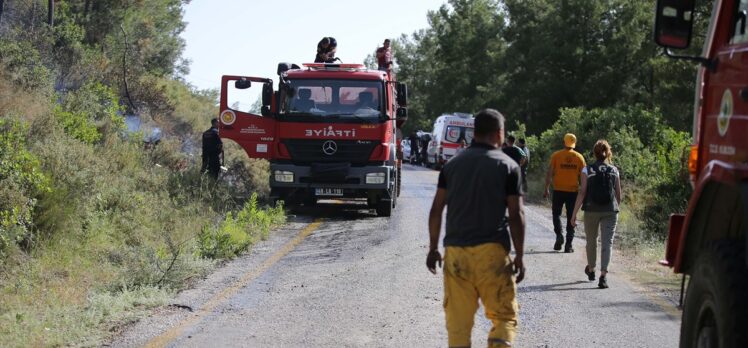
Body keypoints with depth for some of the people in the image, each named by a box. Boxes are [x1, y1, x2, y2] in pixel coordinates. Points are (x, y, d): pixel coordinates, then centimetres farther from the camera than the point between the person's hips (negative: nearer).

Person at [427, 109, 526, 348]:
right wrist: (519, 256, 1)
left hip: (455, 250, 3)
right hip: (491, 250, -3)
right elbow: (516, 215, -4)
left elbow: (436, 209, 8)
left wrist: (433, 248, 15)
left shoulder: (452, 165, 10)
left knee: (458, 321, 7)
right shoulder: (508, 166, 0)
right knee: (504, 316, 3)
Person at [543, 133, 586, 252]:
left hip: (558, 190, -1)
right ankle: (569, 245, 4)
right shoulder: (579, 157, 1)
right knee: (571, 217, 6)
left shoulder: (556, 155, -3)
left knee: (556, 213, 15)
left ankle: (559, 235, -8)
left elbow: (549, 173, -6)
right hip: (573, 191, 1)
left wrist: (546, 189, -1)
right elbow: (583, 176, 3)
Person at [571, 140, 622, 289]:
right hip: (610, 211, 0)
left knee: (591, 241, 18)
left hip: (591, 211, 0)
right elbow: (618, 194, 7)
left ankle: (591, 270, 38)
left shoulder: (587, 170, -3)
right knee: (607, 242, -3)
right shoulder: (614, 170, 3)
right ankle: (603, 276, -16)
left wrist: (574, 213, -4)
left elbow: (582, 193, -7)